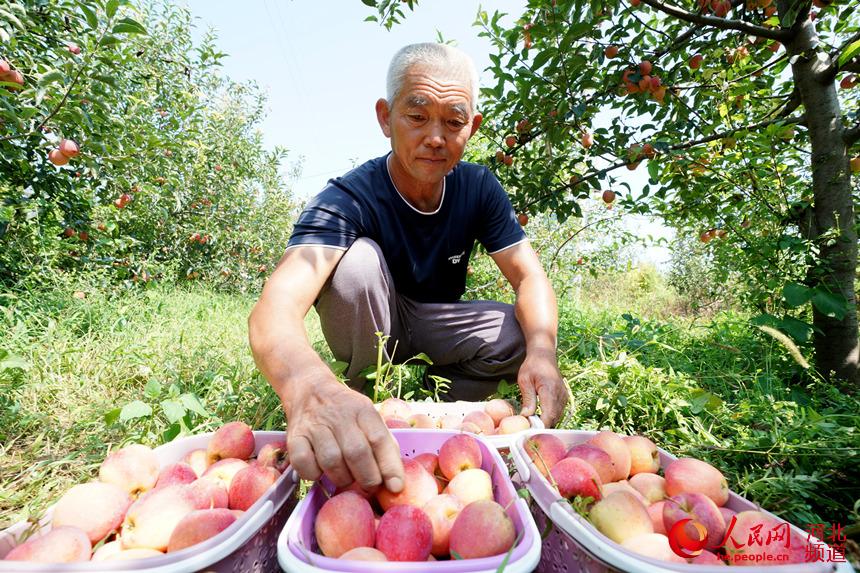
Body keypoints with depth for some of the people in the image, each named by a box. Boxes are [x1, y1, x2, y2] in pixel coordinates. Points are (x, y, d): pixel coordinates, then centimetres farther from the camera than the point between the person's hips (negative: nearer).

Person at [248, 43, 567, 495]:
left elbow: (529, 276, -17)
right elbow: (274, 309, -43)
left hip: (438, 322, 3)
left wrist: (542, 350, -39)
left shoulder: (479, 188, -13)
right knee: (358, 259, -33)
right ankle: (355, 407, -12)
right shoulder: (346, 200, -27)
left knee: (525, 337, -22)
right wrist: (311, 388, -66)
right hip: (372, 330, -3)